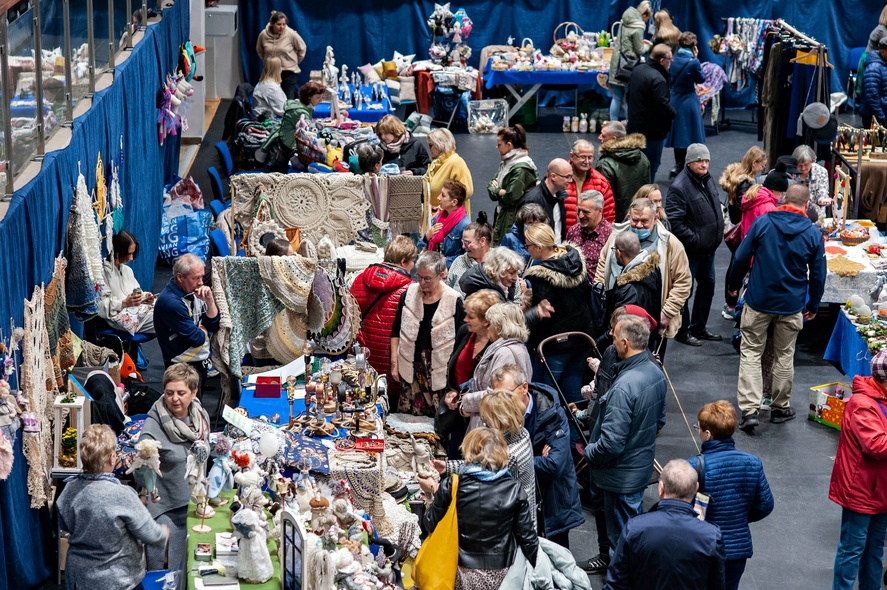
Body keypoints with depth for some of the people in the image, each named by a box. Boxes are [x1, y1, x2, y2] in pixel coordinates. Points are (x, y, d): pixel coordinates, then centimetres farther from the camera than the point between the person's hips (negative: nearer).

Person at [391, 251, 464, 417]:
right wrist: (394, 362, 6)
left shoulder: (453, 301, -8)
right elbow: (396, 331, 11)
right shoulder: (408, 294, 2)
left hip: (440, 370, -3)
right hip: (410, 369, 3)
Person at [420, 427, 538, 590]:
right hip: (502, 576, 1)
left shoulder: (452, 487, -11)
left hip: (464, 575, -1)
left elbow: (431, 525, 1)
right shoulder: (514, 490, -8)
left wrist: (435, 492, 17)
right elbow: (527, 537, -5)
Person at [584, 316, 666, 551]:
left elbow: (611, 443, -30)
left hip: (622, 476, -9)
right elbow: (659, 420, 12)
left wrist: (588, 452, -11)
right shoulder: (656, 373, -3)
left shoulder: (624, 387, -32)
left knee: (622, 537, 7)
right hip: (644, 466, 9)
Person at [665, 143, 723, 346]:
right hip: (689, 251, -9)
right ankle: (682, 331, 15)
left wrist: (718, 234, 12)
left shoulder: (708, 180, 8)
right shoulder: (679, 187, -21)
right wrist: (694, 239, -22)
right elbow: (674, 221, -24)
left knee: (707, 285, 19)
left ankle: (699, 327, 34)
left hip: (708, 248, 9)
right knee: (684, 289, 2)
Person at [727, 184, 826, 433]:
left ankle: (749, 410, -6)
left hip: (759, 301, -1)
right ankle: (780, 408, 26)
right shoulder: (813, 233, -5)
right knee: (784, 356, 16)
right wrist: (813, 305, 16)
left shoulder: (763, 222, -8)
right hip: (791, 305, 1)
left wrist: (733, 286, 11)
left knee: (751, 353, 5)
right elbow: (818, 274, 2)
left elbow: (741, 258, -5)